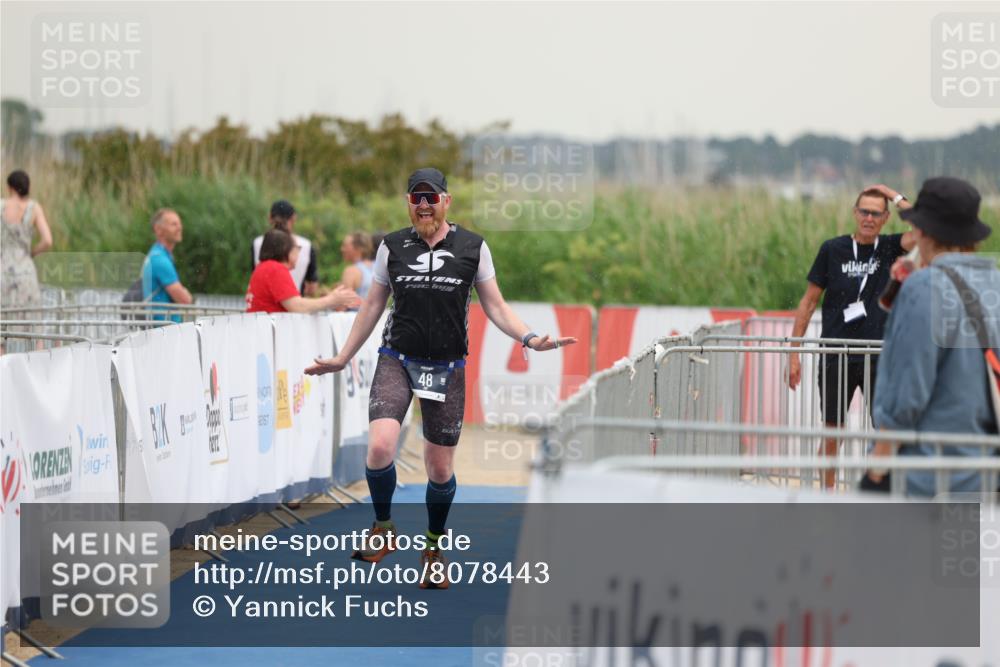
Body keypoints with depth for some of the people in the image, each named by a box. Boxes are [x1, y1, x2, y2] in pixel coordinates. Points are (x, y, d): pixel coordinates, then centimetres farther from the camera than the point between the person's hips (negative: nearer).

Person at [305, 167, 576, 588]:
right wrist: (343, 358, 16)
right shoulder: (392, 247, 6)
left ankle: (434, 548, 25)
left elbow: (495, 306, 7)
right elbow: (372, 306, 15)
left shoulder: (472, 247, 3)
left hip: (447, 368, 0)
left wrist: (529, 338, -10)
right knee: (380, 446, -22)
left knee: (440, 468, 3)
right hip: (396, 360, 0)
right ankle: (383, 529, 1)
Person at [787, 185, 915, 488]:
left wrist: (896, 197, -7)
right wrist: (793, 354, 2)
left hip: (880, 358, 0)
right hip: (836, 357, 0)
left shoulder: (890, 248, 2)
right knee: (832, 431, 8)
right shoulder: (833, 249, 2)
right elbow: (809, 301, 5)